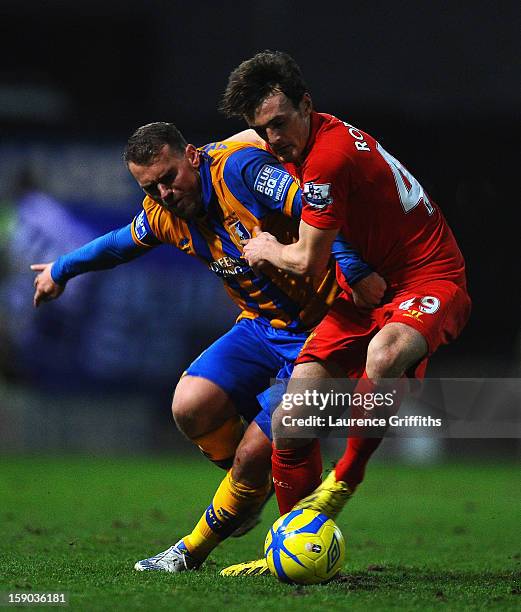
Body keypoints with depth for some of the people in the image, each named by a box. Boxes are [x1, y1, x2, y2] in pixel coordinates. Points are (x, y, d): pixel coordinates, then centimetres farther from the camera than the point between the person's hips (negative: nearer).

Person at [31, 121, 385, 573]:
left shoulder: (238, 167, -22)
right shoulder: (163, 214, 3)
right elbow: (121, 243, 25)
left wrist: (354, 270, -37)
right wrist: (62, 269, 39)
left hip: (317, 328, -7)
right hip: (259, 326, 7)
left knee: (253, 455, -12)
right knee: (190, 407, -15)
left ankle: (196, 547, 11)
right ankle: (255, 486, 13)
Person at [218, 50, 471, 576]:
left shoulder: (330, 154, -23)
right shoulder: (296, 145, 5)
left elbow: (307, 261, -15)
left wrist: (265, 249, 5)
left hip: (428, 281, -9)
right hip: (366, 289, 9)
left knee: (385, 353, -43)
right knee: (288, 420, -7)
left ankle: (343, 483, -21)